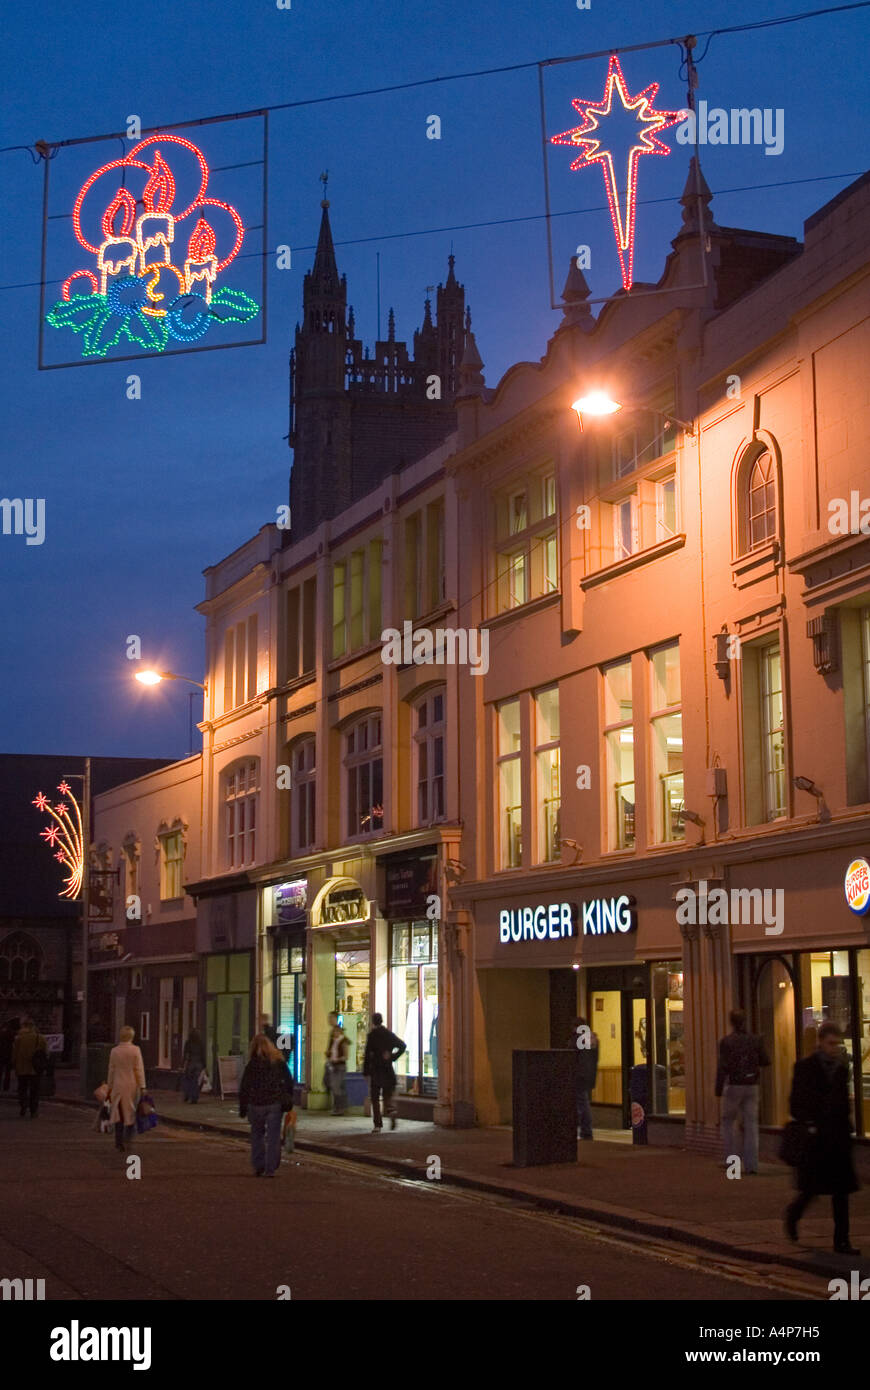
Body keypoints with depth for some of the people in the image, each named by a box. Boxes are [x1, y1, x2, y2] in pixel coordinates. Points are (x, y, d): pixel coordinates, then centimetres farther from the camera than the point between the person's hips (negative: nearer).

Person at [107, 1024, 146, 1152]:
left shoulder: (114, 1051, -1)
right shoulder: (135, 1050, -8)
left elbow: (111, 1071, 3)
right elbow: (139, 1070, -9)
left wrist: (110, 1088, 11)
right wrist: (142, 1087, -7)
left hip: (118, 1087, 2)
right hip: (132, 1086, -2)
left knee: (118, 1115, 9)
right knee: (131, 1114, 9)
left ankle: (119, 1142, 7)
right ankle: (128, 1138, -8)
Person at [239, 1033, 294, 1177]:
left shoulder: (252, 1065, -5)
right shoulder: (279, 1062, 3)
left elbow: (244, 1088, -4)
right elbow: (289, 1082, 7)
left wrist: (242, 1108, 2)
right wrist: (288, 1102, 14)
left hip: (256, 1105, -1)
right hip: (275, 1104, 1)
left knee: (257, 1135, 14)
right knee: (273, 1137, 4)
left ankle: (258, 1167, 11)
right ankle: (270, 1169, -1)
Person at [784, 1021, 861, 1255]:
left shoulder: (841, 1067, 10)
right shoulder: (805, 1066, -4)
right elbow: (796, 1103, -5)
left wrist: (847, 1125, 7)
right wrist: (809, 1127, -13)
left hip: (838, 1137, 5)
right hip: (814, 1137, -5)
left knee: (841, 1190, 2)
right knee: (812, 1188, -1)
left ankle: (841, 1241, 4)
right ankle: (793, 1213, 30)